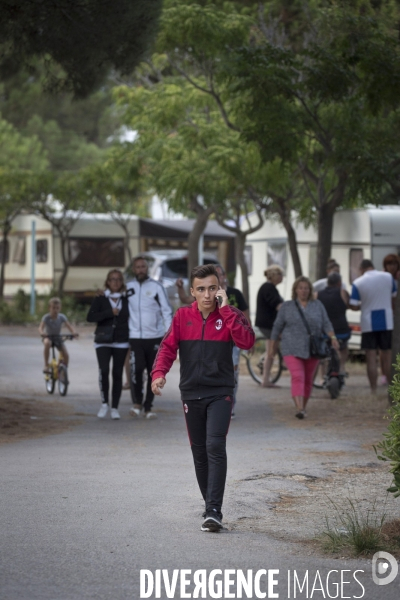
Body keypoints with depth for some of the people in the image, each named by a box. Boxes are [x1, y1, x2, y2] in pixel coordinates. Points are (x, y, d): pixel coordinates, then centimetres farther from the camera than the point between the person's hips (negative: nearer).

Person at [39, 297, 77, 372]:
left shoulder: (61, 317, -13)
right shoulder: (46, 317, -19)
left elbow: (69, 326, -23)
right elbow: (41, 327, -32)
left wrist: (73, 332, -45)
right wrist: (42, 332, -56)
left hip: (58, 338, 3)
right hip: (48, 336, -3)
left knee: (66, 355, -14)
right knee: (47, 343, -40)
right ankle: (46, 365, -29)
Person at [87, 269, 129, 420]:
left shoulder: (126, 300, 7)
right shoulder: (100, 299, 3)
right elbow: (90, 317, -8)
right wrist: (110, 312, -16)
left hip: (121, 343, 2)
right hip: (103, 341, -2)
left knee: (117, 374, 2)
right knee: (104, 370, -18)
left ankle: (114, 408, 9)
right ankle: (104, 403, -5)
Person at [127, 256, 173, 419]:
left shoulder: (157, 287, 1)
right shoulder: (128, 288, 7)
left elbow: (167, 311, -2)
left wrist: (169, 332, -11)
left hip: (155, 337, 0)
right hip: (135, 337, 0)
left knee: (153, 372, 4)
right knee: (137, 369, -16)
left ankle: (148, 407, 14)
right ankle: (137, 402, 3)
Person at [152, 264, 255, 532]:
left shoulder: (230, 315, -1)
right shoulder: (182, 316, 4)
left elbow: (247, 341, -18)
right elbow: (168, 347, 0)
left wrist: (225, 309, -19)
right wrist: (159, 372, -19)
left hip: (220, 393, -3)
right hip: (191, 393, 3)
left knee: (215, 447, -17)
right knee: (199, 452, 10)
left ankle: (214, 511, -19)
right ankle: (210, 503, 26)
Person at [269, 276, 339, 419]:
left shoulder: (318, 305, 7)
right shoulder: (287, 306, 4)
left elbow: (326, 324, 2)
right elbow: (277, 326, 9)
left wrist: (333, 337, -16)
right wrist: (272, 346, 9)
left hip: (312, 349, 2)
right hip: (292, 349, -2)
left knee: (308, 380, 9)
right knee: (297, 377, -17)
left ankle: (303, 407, 25)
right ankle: (299, 409, -28)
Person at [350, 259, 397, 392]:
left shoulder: (358, 283, -7)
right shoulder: (388, 277, -1)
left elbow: (353, 306, -9)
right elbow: (393, 297, 12)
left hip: (368, 324, -2)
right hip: (387, 322, 2)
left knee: (371, 357, 1)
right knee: (387, 356, 8)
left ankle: (373, 390, -1)